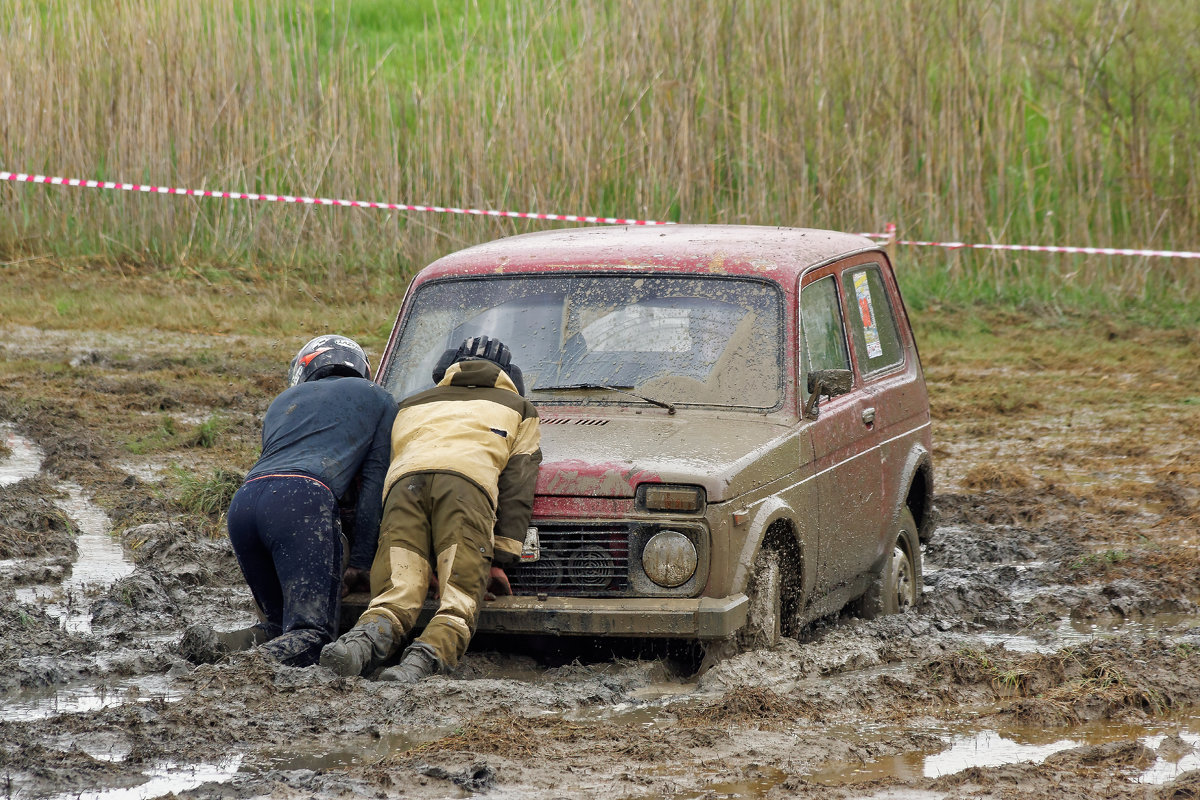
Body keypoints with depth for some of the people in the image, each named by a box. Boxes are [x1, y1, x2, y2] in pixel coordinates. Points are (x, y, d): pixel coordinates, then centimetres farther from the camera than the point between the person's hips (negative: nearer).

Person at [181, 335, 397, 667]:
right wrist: (359, 564, 14)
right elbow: (374, 483, 16)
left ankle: (214, 644, -10)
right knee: (312, 633, -10)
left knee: (280, 625, 17)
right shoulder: (378, 399, 26)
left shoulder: (284, 400, 38)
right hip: (302, 499, -5)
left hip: (243, 502, 5)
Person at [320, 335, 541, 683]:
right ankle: (425, 658, -40)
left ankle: (367, 640, -37)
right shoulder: (518, 409, 36)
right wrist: (500, 560, 16)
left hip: (405, 477, 2)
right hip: (467, 477, -2)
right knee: (459, 604, -11)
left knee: (396, 595, -5)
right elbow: (517, 487, 22)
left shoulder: (410, 405, 44)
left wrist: (420, 564, 31)